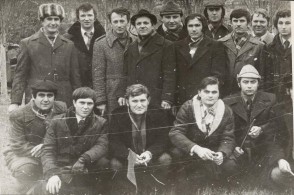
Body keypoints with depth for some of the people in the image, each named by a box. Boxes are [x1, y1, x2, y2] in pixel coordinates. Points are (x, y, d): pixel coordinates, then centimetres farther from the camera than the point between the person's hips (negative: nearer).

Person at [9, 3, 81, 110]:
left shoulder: (69, 45, 10)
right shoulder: (27, 44, 5)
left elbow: (75, 78, 11)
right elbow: (20, 76, 3)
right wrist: (15, 102, -6)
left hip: (64, 102, 2)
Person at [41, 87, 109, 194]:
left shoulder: (101, 123, 7)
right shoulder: (57, 122, 4)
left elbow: (102, 146, -8)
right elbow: (48, 150, -3)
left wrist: (84, 159, -30)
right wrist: (52, 174, -22)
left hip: (86, 171, 2)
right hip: (61, 169, -2)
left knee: (103, 163, -27)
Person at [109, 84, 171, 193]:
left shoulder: (159, 114, -9)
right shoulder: (118, 115, -11)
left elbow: (162, 140, -12)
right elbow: (114, 142, -15)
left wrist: (150, 153, -33)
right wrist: (128, 155, -35)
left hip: (151, 157, 1)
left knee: (165, 159, -27)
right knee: (115, 164, -29)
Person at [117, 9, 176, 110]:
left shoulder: (166, 46, 1)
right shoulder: (131, 48, 18)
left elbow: (169, 75, -4)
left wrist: (167, 99, -12)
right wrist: (122, 94, 9)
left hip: (155, 101, -4)